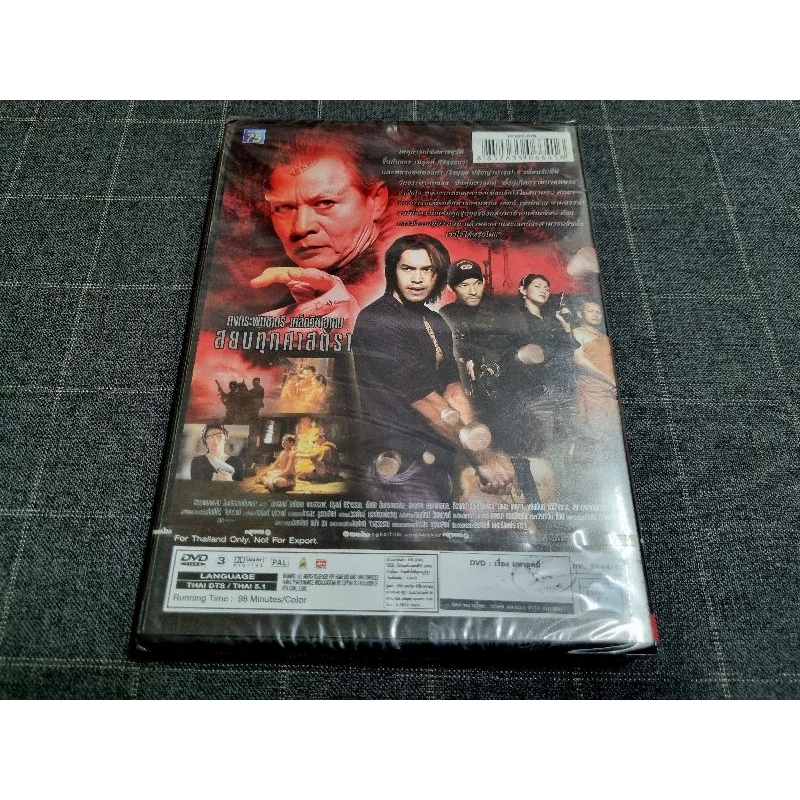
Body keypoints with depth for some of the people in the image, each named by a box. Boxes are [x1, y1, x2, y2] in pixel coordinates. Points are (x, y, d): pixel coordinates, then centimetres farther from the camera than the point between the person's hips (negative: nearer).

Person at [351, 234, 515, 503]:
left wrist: (474, 439, -13)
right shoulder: (376, 322, -14)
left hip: (437, 459, 8)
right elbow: (424, 400, -18)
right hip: (400, 467, -7)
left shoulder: (436, 323, 12)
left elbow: (452, 389, 5)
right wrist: (482, 456, -16)